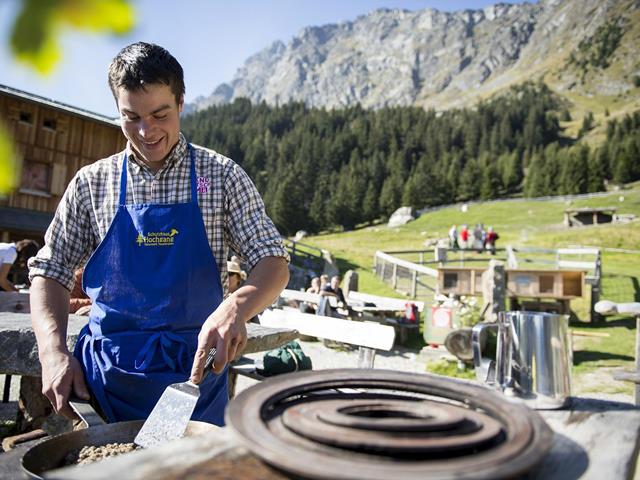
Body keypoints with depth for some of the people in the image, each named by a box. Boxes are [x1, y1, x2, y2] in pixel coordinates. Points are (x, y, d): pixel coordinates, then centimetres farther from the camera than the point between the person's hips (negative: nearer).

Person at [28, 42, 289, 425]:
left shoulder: (223, 177, -4)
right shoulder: (92, 182, 3)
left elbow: (274, 265, -7)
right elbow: (51, 272, 7)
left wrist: (236, 306, -28)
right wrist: (54, 353, -8)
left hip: (195, 369, -1)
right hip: (105, 373, 2)